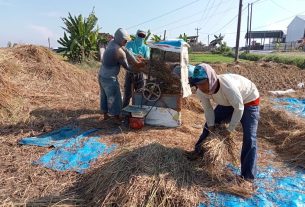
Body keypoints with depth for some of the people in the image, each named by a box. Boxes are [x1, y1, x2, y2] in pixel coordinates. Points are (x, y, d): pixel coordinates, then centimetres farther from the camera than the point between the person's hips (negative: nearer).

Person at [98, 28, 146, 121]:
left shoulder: (112, 42, 0)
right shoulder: (119, 52, -24)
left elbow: (126, 51, 3)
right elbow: (127, 66, -11)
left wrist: (137, 60, -3)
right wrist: (138, 66, 4)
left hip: (102, 75, 9)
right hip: (109, 78, -9)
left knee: (104, 96, 20)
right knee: (114, 98, 4)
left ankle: (105, 114, 35)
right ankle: (117, 118, 15)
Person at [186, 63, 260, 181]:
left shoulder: (227, 85, -43)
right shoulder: (201, 91, -24)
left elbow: (239, 108, -30)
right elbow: (208, 109, -8)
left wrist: (230, 129, -21)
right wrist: (211, 127, -9)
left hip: (248, 101, -6)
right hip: (228, 102, 6)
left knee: (249, 138, -12)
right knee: (209, 125, 9)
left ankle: (247, 176, -2)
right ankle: (199, 151, 31)